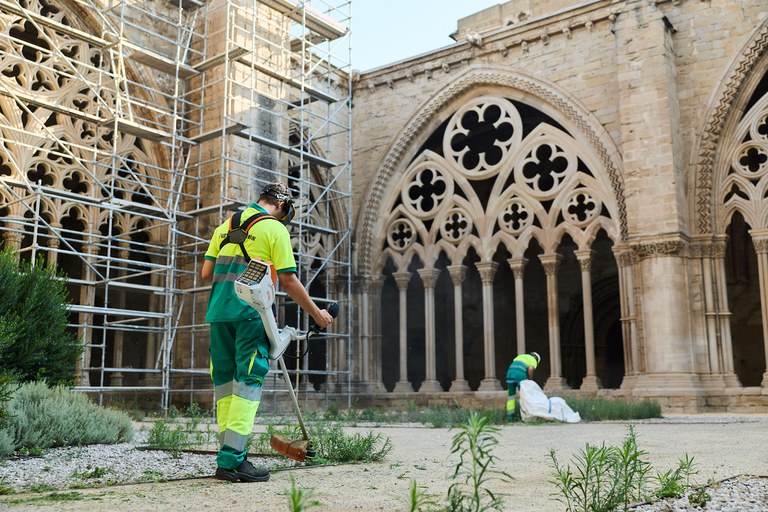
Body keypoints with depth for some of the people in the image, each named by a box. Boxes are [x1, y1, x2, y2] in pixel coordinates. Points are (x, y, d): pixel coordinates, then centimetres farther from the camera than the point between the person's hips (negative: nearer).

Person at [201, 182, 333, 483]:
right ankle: (231, 460, -9)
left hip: (219, 312, 6)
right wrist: (317, 313, 7)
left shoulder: (225, 226, 18)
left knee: (225, 382, 11)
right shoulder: (275, 229, 1)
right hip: (251, 314, -6)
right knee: (248, 383, -5)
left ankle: (229, 453, 14)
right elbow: (288, 281, -2)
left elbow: (206, 274, 12)